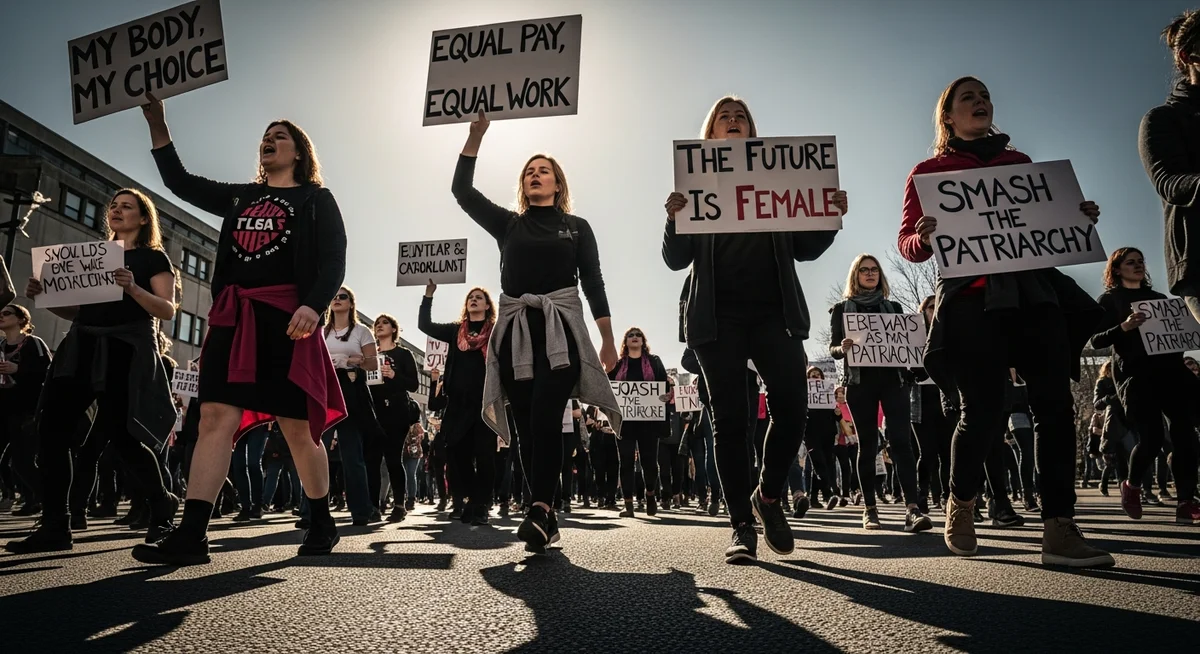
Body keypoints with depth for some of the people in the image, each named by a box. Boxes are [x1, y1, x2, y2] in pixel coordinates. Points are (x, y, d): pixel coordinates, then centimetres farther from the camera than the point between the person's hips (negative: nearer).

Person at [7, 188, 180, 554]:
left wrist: (133, 289, -22)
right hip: (82, 347, 7)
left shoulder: (153, 258, 6)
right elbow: (77, 310, 22)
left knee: (122, 435, -13)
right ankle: (55, 527, -2)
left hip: (126, 348, -6)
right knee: (52, 429, -6)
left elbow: (168, 311, -6)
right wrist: (44, 297, 3)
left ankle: (163, 511, 7)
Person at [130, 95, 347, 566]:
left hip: (286, 318, -5)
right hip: (234, 318, 5)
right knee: (215, 419, -7)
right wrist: (157, 124, 20)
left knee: (298, 427, -2)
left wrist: (313, 306, -20)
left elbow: (334, 261, -3)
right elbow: (180, 182, 27)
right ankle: (190, 536, -11)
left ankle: (322, 525, 14)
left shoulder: (316, 199, 8)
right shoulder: (240, 197, 24)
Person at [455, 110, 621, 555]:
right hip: (516, 333, 3)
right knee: (527, 428, -1)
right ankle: (547, 518, 5)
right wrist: (477, 135, 2)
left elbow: (593, 283, 7)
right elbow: (462, 190, 8)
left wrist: (608, 341, 0)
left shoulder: (577, 228, 13)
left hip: (560, 332, -2)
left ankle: (538, 511, -26)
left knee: (545, 420, -20)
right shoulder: (507, 224, 17)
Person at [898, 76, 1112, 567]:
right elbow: (906, 243, 3)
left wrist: (1078, 220, 3)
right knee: (984, 412, -8)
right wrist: (924, 238, -19)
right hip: (972, 299, -4)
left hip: (1036, 292, 4)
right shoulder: (929, 172, 10)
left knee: (1055, 405, -6)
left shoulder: (1020, 164, 22)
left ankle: (1059, 528, -3)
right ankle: (961, 501, 18)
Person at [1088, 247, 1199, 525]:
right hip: (1135, 374, -5)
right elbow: (1097, 340, -3)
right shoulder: (1108, 300, 8)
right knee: (1152, 438, -13)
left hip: (1170, 369, 5)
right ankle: (1131, 486, 13)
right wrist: (1123, 327, -20)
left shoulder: (1159, 297, 23)